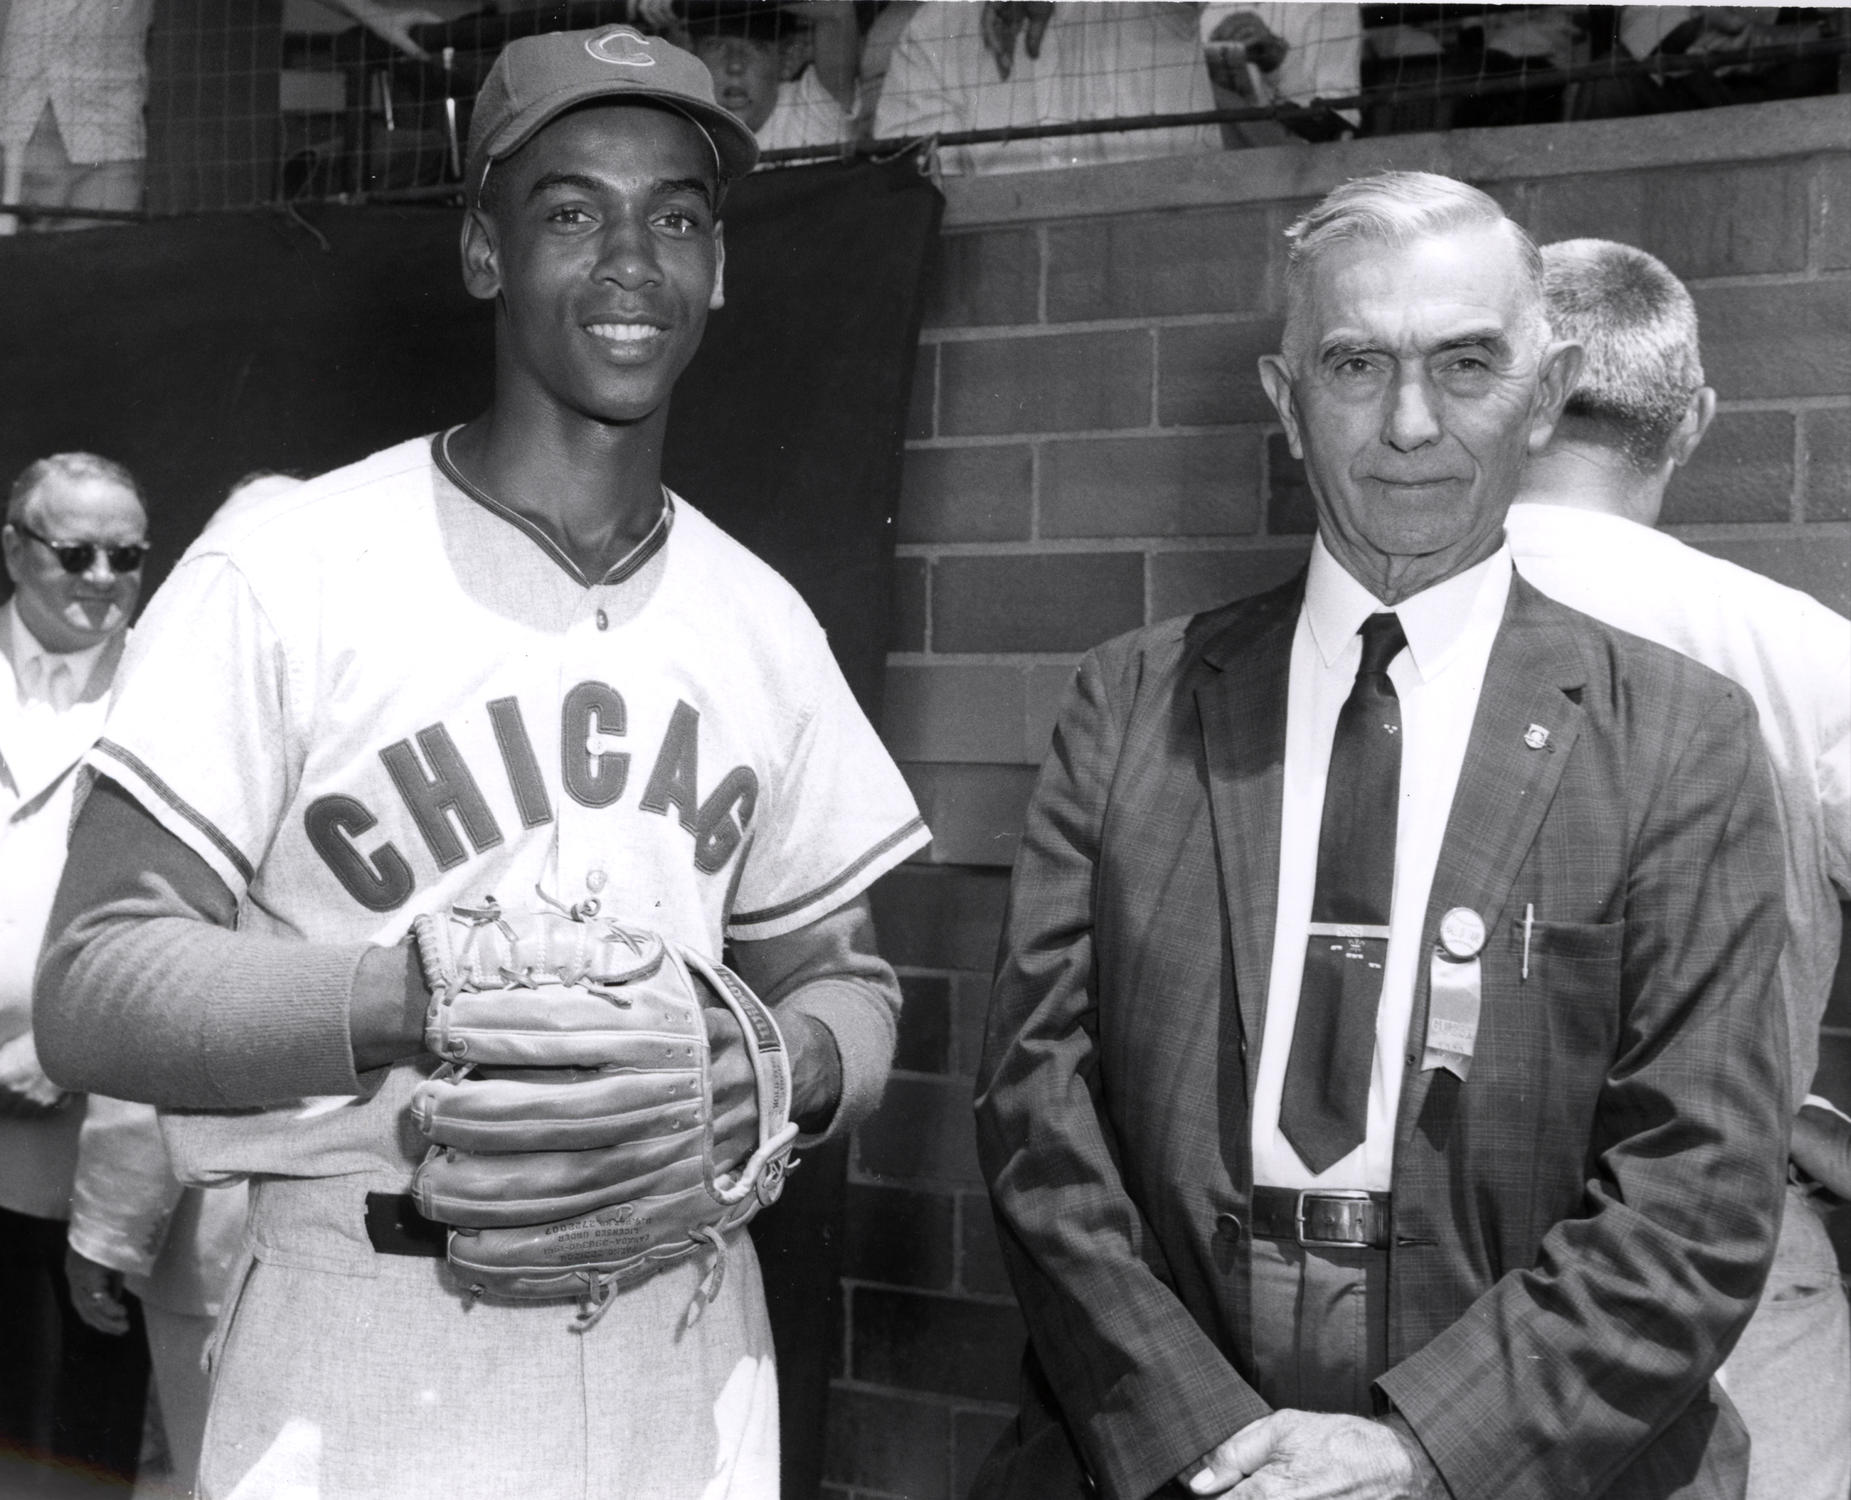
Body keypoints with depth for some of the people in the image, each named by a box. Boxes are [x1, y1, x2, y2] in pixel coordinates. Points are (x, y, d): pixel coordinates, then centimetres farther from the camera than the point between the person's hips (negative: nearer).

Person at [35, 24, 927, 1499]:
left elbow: (841, 974, 13)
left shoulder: (764, 624, 7)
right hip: (367, 1375, -4)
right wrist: (418, 993, -26)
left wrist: (798, 1064, -10)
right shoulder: (280, 576, -9)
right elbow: (92, 989, -11)